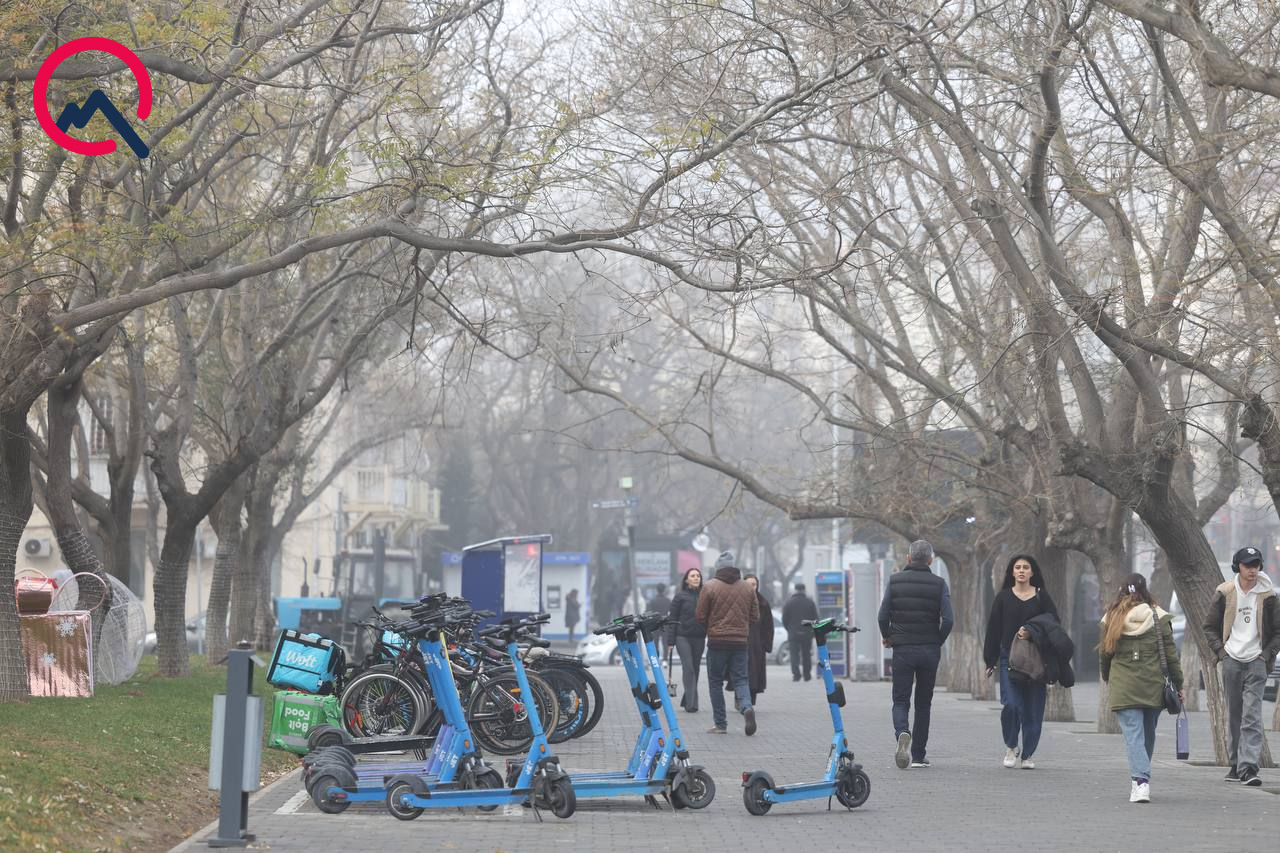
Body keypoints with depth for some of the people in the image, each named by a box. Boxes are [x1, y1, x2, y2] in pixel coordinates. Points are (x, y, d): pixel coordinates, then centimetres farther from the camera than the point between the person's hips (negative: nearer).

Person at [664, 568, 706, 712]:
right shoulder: (680, 596, 0)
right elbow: (672, 619, 0)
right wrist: (670, 640, -4)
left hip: (699, 638, 3)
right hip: (683, 637, -3)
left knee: (695, 669, 6)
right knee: (688, 668, -11)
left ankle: (687, 700, 19)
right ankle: (691, 703, -14)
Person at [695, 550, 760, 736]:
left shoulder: (709, 587, -6)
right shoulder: (748, 589, 5)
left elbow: (700, 616, -5)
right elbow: (755, 616, 8)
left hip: (717, 640, -3)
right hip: (741, 641, 3)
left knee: (716, 681, 7)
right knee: (741, 679, 10)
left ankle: (720, 724, 6)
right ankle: (747, 707, -19)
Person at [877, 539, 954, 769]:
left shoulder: (895, 581, -1)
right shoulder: (939, 584, -2)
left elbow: (883, 616, -4)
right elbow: (948, 620, -10)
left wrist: (887, 637, 15)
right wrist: (938, 642, 7)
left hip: (902, 649, -1)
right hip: (929, 651, 1)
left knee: (900, 700, 5)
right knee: (923, 703, 12)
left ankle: (902, 732, -26)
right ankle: (919, 755, 13)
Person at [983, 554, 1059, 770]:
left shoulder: (1042, 597, 6)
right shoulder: (1004, 597, 7)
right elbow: (993, 629, 7)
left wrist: (1032, 632, -14)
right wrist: (990, 661, 4)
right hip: (1009, 659, 0)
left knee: (1033, 710, 0)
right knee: (1011, 704, -14)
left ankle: (1027, 755, 12)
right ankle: (1011, 747, 8)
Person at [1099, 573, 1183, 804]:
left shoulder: (1112, 618, 1)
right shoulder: (1159, 617, -1)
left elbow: (1104, 654, 9)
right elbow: (1171, 654, 1)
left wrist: (1108, 678, 26)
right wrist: (1178, 685, 9)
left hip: (1123, 688, -1)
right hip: (1153, 686, 1)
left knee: (1133, 735, -5)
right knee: (1148, 734, 16)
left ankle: (1140, 781, -21)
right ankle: (1140, 780, 26)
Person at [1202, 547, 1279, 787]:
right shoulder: (1224, 593, 3)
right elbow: (1210, 627, 10)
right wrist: (1221, 650, -2)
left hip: (1256, 662, -2)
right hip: (1231, 660, 2)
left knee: (1252, 717, -11)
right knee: (1234, 715, 8)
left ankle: (1248, 767, -17)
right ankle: (1235, 764, 18)